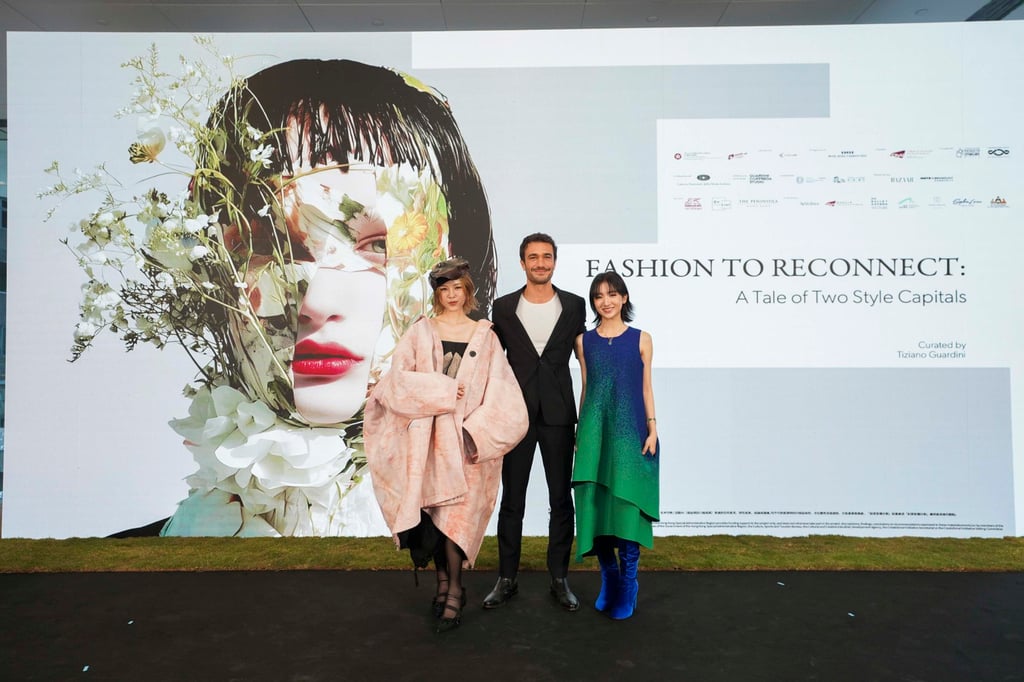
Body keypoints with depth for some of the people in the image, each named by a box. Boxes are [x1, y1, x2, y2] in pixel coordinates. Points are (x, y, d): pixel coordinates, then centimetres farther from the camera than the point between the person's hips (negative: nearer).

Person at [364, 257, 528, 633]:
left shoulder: (484, 335, 7)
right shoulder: (420, 332, 7)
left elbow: (499, 391, 0)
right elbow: (398, 377, -4)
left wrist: (476, 430, -11)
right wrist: (443, 391, -13)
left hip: (467, 438, -1)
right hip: (427, 437, 1)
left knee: (456, 513, -4)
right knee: (432, 508, 4)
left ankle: (454, 591, 8)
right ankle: (443, 580, 21)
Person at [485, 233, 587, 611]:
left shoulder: (574, 305, 2)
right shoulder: (504, 307, 2)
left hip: (558, 413, 0)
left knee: (561, 498, 8)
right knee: (512, 499, 8)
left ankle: (559, 578, 23)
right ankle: (507, 579, 22)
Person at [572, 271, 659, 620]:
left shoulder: (641, 339, 4)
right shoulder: (584, 341, 9)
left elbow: (646, 388, 5)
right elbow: (585, 388, 11)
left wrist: (652, 429, -2)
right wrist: (580, 432, 8)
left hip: (630, 432, -2)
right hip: (594, 432, 2)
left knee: (627, 507, -4)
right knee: (596, 505, 4)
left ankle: (628, 585, 10)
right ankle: (609, 578, 20)